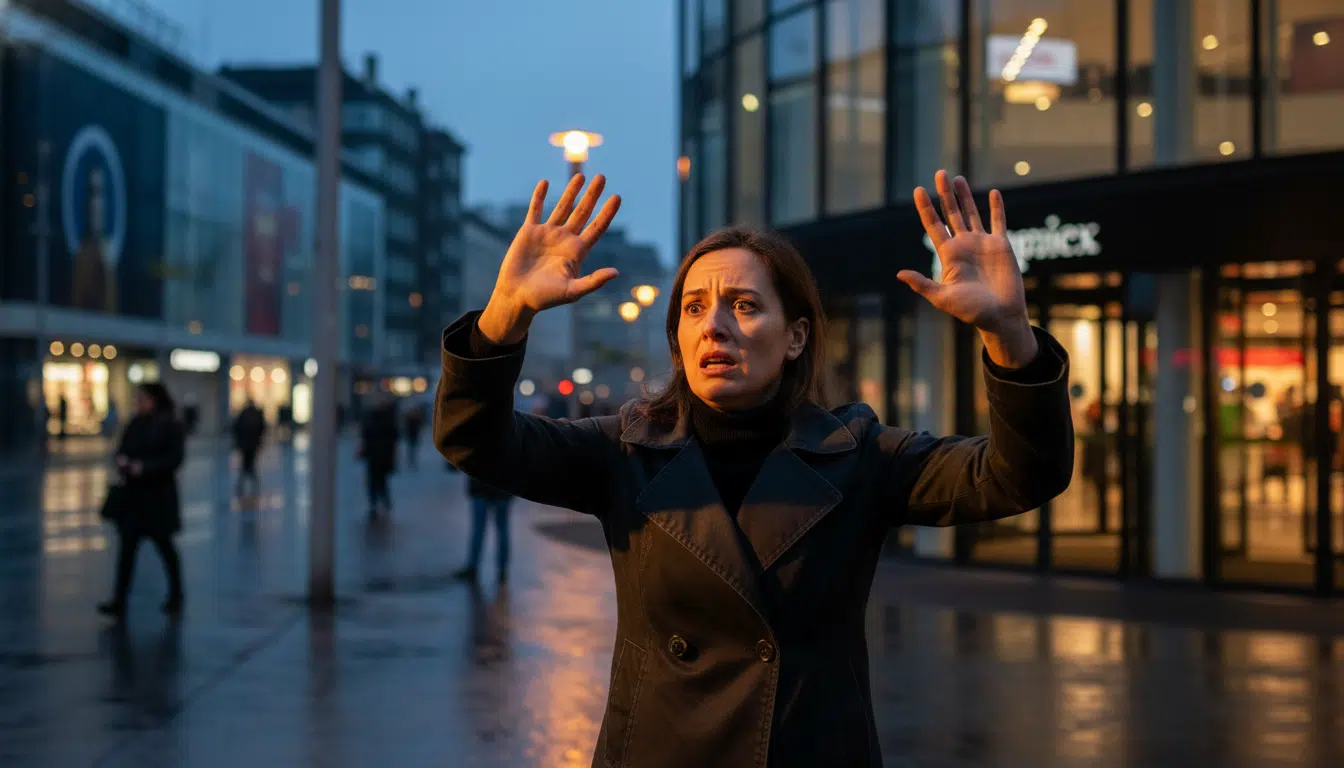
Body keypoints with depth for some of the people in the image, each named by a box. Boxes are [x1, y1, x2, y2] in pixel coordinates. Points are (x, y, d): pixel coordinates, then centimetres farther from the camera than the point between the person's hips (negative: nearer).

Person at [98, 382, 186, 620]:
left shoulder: (170, 425, -9)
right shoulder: (134, 424, 9)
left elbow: (175, 458, -15)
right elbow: (123, 449, 14)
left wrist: (145, 467, -23)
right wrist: (121, 460, -9)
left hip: (159, 495, -5)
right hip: (133, 494, 5)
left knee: (164, 544, 8)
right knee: (127, 544, -2)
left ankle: (176, 595, 27)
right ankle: (119, 602, -5)